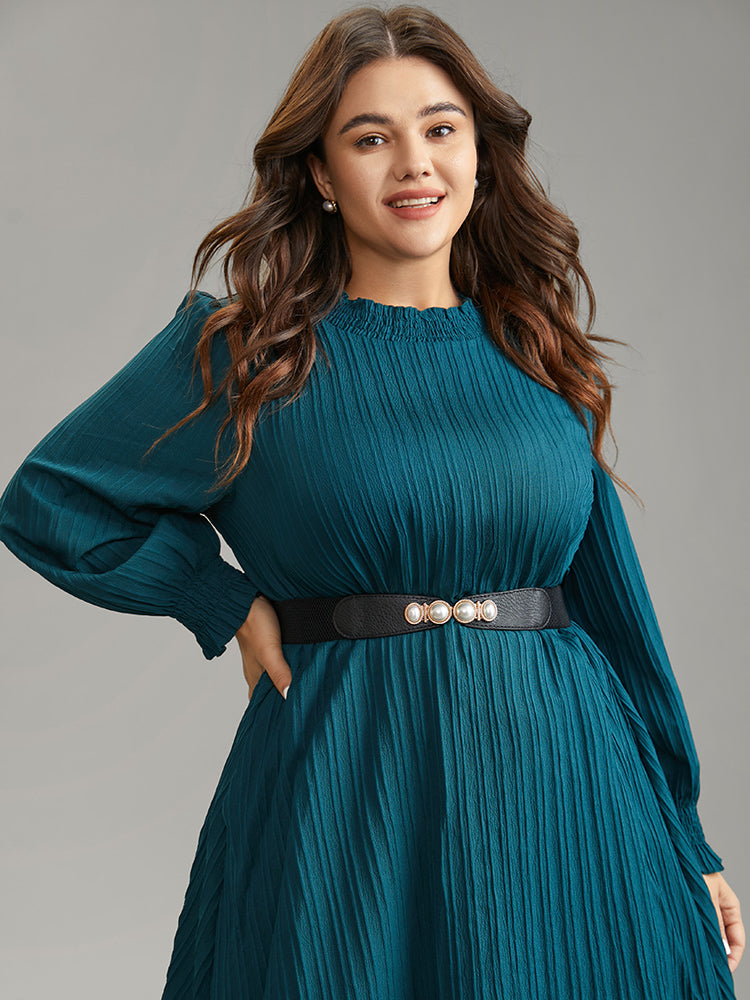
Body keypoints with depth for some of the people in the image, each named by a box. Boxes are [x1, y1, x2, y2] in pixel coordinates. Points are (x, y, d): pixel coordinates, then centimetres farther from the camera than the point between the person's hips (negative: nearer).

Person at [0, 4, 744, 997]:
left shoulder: (538, 352, 8)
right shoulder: (243, 350, -1)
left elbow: (612, 599, 10)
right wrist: (231, 606, -2)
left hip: (556, 783, 3)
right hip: (339, 798, -2)